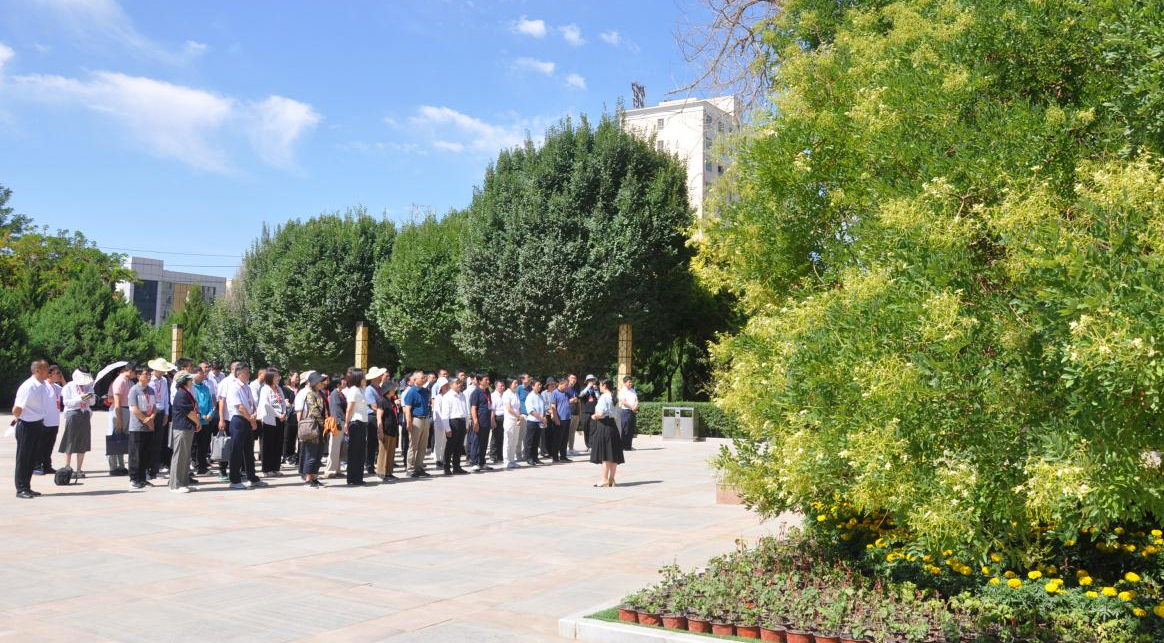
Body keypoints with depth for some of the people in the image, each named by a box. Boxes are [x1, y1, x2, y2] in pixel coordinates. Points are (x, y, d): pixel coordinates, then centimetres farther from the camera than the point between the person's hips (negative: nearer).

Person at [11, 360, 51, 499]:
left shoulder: (44, 386, 4)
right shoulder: (28, 387, -21)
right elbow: (16, 410, -20)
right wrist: (17, 418, 0)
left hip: (38, 424, 8)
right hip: (26, 426, -8)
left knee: (32, 458, 15)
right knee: (23, 458, 2)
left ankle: (26, 487, 25)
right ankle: (21, 489, 10)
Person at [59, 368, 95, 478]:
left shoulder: (88, 386, 12)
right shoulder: (69, 387, -1)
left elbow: (92, 402, 13)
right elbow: (66, 402, -10)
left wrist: (90, 397, -9)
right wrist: (80, 398, -19)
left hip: (85, 415, 5)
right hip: (73, 415, -5)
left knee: (83, 444, 6)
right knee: (70, 444, -2)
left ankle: (79, 469, 13)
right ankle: (67, 469, 6)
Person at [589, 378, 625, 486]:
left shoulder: (603, 397, -13)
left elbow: (601, 413, -22)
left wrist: (594, 416, -3)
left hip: (604, 426, -9)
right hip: (612, 424, 9)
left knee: (605, 454, -4)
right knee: (613, 454, 9)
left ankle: (604, 479, -1)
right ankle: (611, 479, 14)